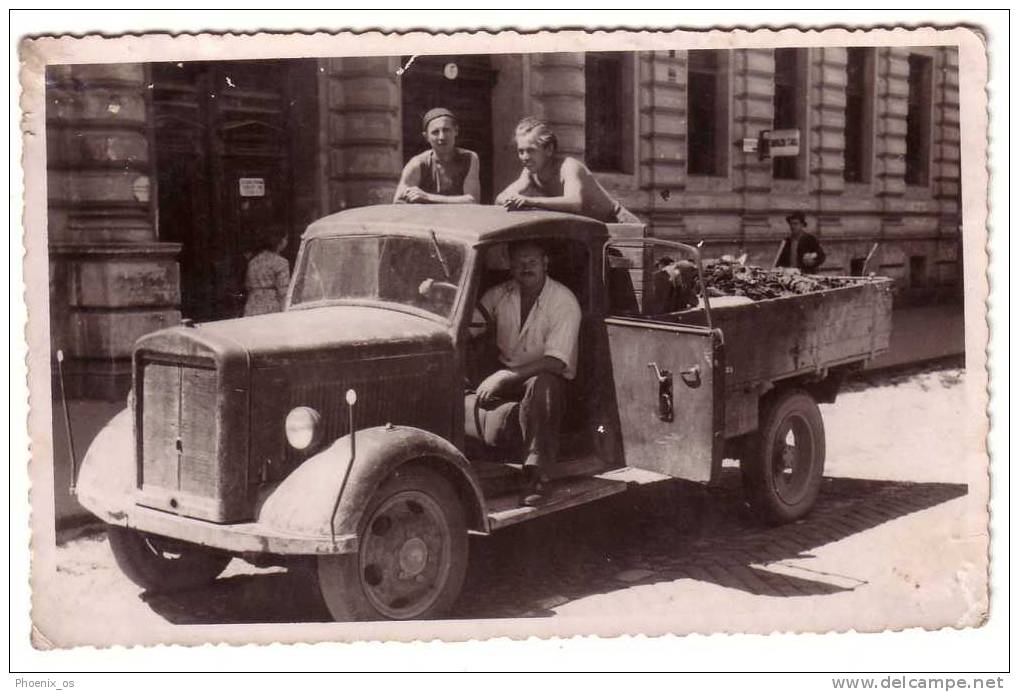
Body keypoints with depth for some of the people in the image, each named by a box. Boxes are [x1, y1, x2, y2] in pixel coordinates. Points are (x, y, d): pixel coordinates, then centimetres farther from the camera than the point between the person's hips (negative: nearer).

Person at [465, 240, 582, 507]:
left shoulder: (564, 302, -12)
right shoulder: (500, 294, 4)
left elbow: (556, 362, -21)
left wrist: (504, 378, -28)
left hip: (547, 377, -3)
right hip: (504, 373, 3)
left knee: (540, 387, -41)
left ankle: (536, 474, -36)